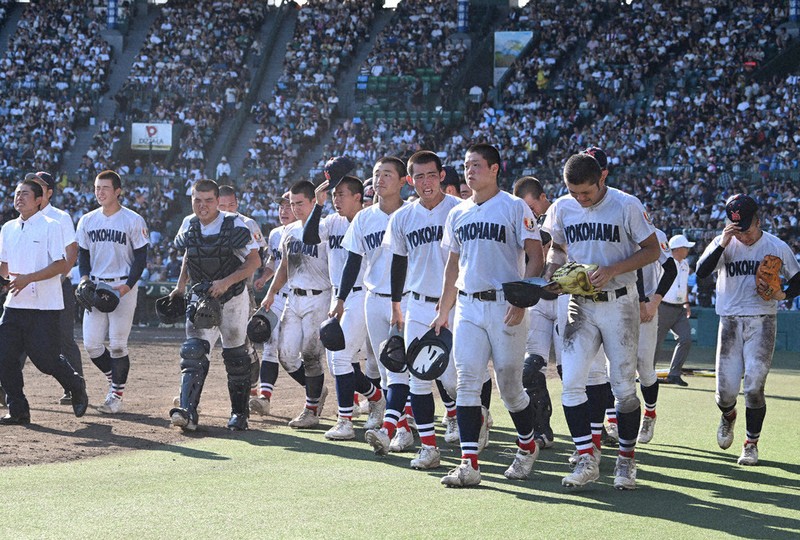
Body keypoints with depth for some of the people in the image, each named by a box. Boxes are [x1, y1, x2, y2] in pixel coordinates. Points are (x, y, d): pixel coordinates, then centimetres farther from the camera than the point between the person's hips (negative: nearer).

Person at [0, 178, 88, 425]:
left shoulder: (50, 226, -5)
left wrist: (27, 278, -21)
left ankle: (76, 386, 21)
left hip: (44, 305, -6)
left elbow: (61, 265, -12)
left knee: (45, 358, -7)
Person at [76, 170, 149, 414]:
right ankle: (115, 381, 24)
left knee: (117, 344, -6)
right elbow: (82, 254, 17)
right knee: (91, 344, 0)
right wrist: (85, 278, -2)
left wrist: (127, 286, -15)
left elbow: (141, 258, -3)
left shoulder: (133, 221, -5)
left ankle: (116, 396, 5)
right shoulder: (87, 220, 9)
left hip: (123, 287, -5)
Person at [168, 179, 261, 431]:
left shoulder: (234, 225, -14)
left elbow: (254, 261, -15)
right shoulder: (189, 225, 1)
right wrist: (180, 286, 11)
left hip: (233, 298, -3)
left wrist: (227, 282, -25)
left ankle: (239, 413, 21)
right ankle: (188, 412, -23)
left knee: (235, 357, 7)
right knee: (193, 352, -13)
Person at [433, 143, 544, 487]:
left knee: (510, 387, 2)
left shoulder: (514, 208, -4)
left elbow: (535, 258, -8)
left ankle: (527, 447, 27)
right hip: (467, 307, 5)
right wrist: (443, 312, 19)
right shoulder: (458, 214, 14)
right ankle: (469, 465, -7)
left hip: (504, 306, -5)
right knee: (467, 384, -5)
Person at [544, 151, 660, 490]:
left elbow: (652, 250, -5)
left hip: (619, 305, -3)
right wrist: (552, 272, -2)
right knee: (571, 383, -8)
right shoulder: (561, 208, 4)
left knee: (624, 386, 1)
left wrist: (613, 270, -18)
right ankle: (586, 461, -2)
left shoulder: (626, 205, -9)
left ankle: (626, 461, 13)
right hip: (580, 306, 3)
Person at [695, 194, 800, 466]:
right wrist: (723, 244, -22)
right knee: (726, 390, -1)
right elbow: (701, 272, -13)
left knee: (754, 386, -11)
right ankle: (728, 417, 35)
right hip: (730, 322, 1)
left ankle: (751, 443, 5)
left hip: (762, 322, -1)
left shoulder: (777, 247, 1)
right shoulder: (723, 244, 1)